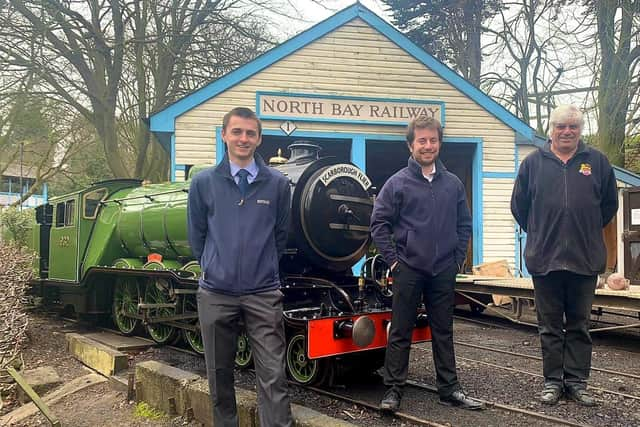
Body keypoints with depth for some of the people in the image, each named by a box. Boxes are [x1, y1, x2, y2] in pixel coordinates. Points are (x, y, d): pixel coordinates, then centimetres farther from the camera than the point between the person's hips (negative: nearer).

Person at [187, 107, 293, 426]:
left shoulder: (278, 184, 0)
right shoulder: (203, 183, 1)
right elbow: (196, 236, 10)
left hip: (264, 294, -1)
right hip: (215, 294, 1)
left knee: (273, 375, -3)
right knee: (219, 374, 12)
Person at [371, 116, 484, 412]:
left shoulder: (453, 184, 7)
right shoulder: (398, 183, -3)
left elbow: (464, 224, 12)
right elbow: (379, 224, -3)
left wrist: (458, 258, 6)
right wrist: (392, 260, -6)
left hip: (444, 271, 3)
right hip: (409, 270, -3)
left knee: (443, 332, 12)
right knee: (400, 332, 3)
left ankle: (449, 390, 21)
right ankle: (393, 390, 12)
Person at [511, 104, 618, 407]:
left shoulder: (597, 161, 5)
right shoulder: (533, 162, 3)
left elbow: (609, 204, 13)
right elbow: (519, 205, 11)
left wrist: (587, 232, 11)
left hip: (585, 259, 0)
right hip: (545, 258, 0)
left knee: (579, 325, 9)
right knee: (549, 326, 8)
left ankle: (577, 382, 18)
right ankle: (552, 381, 18)